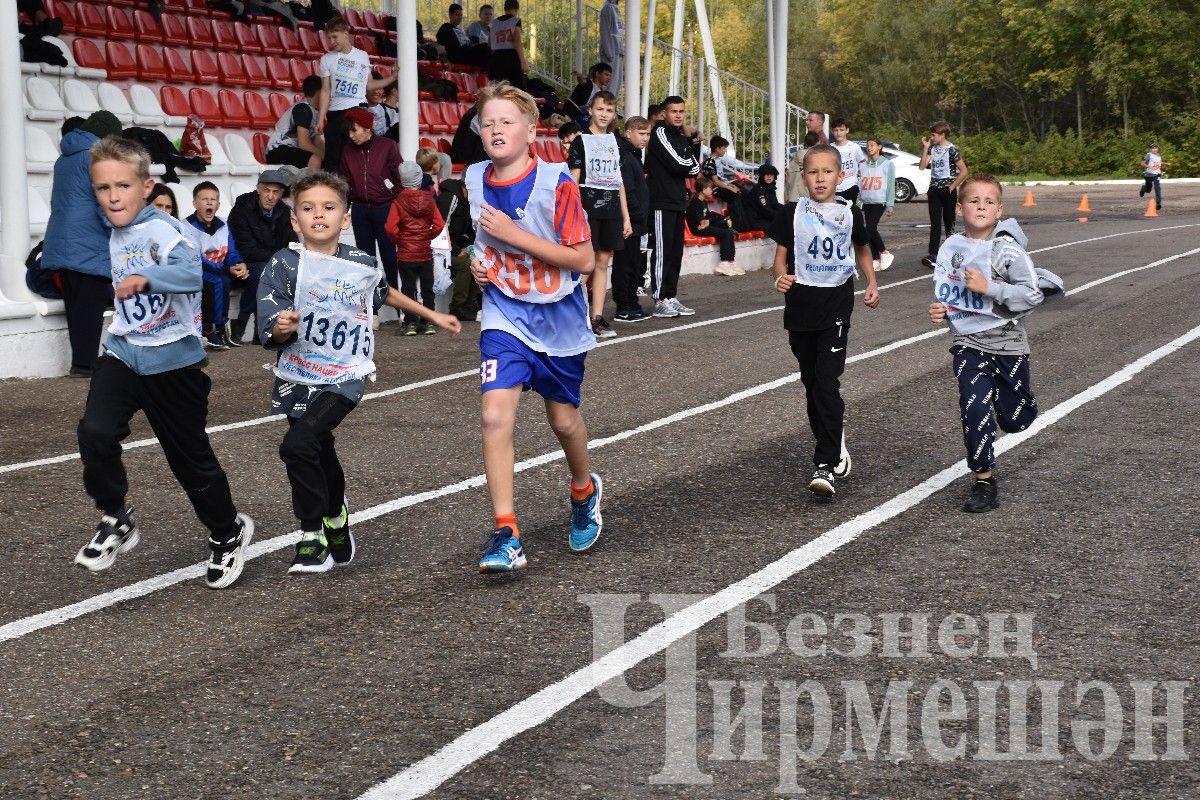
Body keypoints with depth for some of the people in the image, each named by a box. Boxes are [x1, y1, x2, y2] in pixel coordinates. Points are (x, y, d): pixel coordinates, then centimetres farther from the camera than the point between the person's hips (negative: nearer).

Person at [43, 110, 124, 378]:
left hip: (61, 243, 9)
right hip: (90, 246, -9)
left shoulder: (64, 158, 19)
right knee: (90, 306, -6)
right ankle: (84, 363, -6)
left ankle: (81, 360, 13)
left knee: (76, 304, 11)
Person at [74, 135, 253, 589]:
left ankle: (228, 534, 30)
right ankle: (116, 521, 2)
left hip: (173, 360, -6)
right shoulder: (115, 236, 7)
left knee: (191, 459, 5)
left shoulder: (163, 230, -17)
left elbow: (190, 271, -37)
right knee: (95, 433, -18)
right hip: (123, 354, 6)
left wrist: (145, 278, -50)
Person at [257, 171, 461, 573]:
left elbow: (384, 295, 21)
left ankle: (312, 536, -8)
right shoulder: (285, 264, -10)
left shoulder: (364, 264, -2)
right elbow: (268, 332, -15)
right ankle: (336, 523, 42)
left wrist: (432, 316, 28)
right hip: (297, 378, 1)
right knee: (321, 456, 16)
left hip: (343, 378, -1)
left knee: (298, 444, -22)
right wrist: (282, 327, -38)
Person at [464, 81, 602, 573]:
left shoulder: (556, 182, -18)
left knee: (563, 419, 14)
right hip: (505, 315, 2)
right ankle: (506, 537, -13)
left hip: (559, 316, -2)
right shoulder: (474, 180, -3)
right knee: (495, 415, -17)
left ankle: (584, 491, 47)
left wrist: (514, 236, -24)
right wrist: (479, 261, -2)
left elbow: (584, 260, -20)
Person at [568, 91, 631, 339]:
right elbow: (573, 181, -4)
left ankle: (597, 318, 8)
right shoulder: (581, 141, 0)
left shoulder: (615, 142, 15)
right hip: (587, 209, -5)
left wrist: (626, 217, 14)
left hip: (611, 210, 5)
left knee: (603, 262, 5)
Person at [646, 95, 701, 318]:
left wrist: (695, 144, -2)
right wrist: (690, 166, 4)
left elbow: (695, 170, 12)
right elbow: (676, 164, -16)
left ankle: (670, 297, 13)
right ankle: (660, 301, -8)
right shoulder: (660, 133, -7)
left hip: (678, 201, 8)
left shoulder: (682, 137, 18)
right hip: (661, 201, -8)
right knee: (663, 251, -9)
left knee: (676, 251, 8)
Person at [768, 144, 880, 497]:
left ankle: (825, 465, -16)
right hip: (800, 304, 2)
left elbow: (862, 249, 20)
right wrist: (780, 277, -17)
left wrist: (872, 283, 11)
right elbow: (781, 254, 3)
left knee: (827, 382, -13)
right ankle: (834, 445, 33)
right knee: (811, 383, 12)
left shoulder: (850, 213, 2)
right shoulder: (792, 213, 0)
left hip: (836, 305, -2)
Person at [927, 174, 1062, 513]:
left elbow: (1033, 295, -19)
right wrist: (939, 309, -5)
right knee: (974, 408, -15)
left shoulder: (1006, 249, -14)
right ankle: (984, 481, -3)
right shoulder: (951, 248, -1)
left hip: (1006, 341, -2)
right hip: (968, 342, 2)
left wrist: (989, 287, -25)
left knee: (1015, 421, 11)